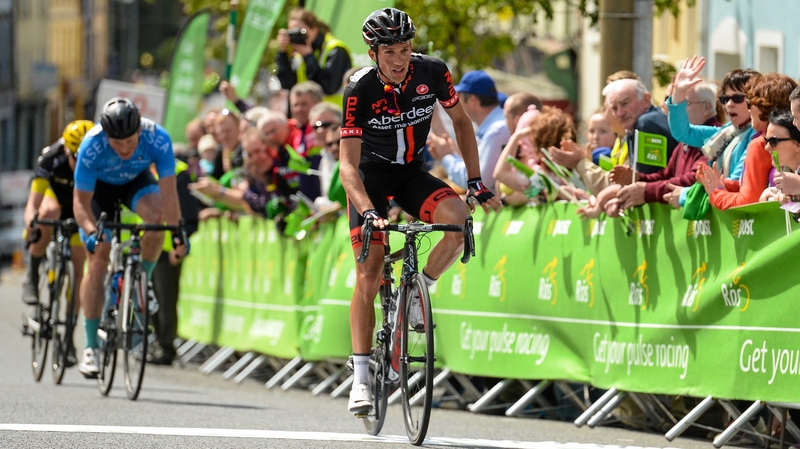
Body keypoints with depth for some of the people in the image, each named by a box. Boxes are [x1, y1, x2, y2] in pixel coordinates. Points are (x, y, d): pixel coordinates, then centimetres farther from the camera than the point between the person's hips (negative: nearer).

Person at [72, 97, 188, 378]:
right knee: (98, 261, -10)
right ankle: (90, 347, -3)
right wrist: (91, 233, -47)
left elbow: (168, 191, -35)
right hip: (100, 186, -1)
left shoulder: (158, 139, -35)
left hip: (137, 180, 1)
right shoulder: (91, 147, -36)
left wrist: (177, 232, -46)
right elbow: (81, 201, -30)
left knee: (157, 216, -33)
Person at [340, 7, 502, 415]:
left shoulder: (432, 73, -17)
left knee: (458, 219, -28)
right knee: (369, 274, -12)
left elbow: (461, 121, 0)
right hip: (370, 176, -3)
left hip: (410, 173, 3)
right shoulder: (360, 90, -25)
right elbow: (348, 164, -28)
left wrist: (475, 182, -6)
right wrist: (369, 212, -43)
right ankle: (360, 380, -8)